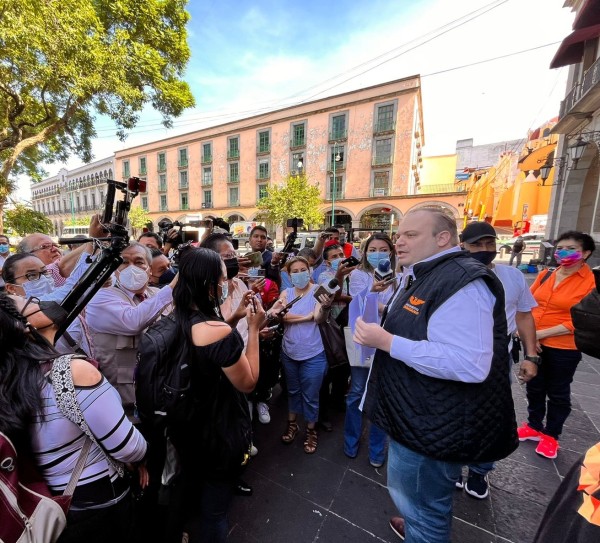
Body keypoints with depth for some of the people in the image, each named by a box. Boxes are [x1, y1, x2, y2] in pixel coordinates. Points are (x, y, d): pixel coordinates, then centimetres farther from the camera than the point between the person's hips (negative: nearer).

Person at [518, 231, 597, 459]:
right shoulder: (545, 275, 1)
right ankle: (534, 426, 38)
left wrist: (542, 333, -19)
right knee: (534, 387, 18)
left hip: (564, 348, -4)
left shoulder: (591, 282, -12)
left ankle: (551, 435, 35)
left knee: (558, 393, 15)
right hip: (535, 344, 4)